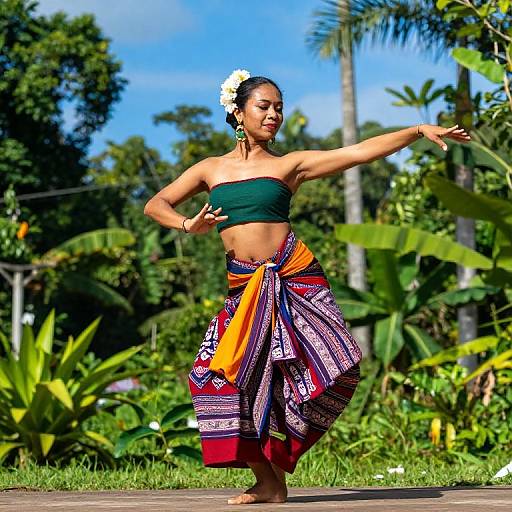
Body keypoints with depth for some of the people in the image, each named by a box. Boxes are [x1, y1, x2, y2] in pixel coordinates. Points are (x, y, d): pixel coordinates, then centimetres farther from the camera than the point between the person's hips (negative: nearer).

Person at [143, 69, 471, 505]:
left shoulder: (289, 165, 9)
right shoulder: (210, 169, 14)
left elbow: (361, 152, 4)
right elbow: (155, 205, 14)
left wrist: (419, 131, -1)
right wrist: (189, 225, -5)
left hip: (293, 278, -1)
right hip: (244, 287, 2)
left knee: (332, 368, -14)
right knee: (226, 374, -10)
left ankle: (277, 464, 6)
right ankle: (267, 481, 2)